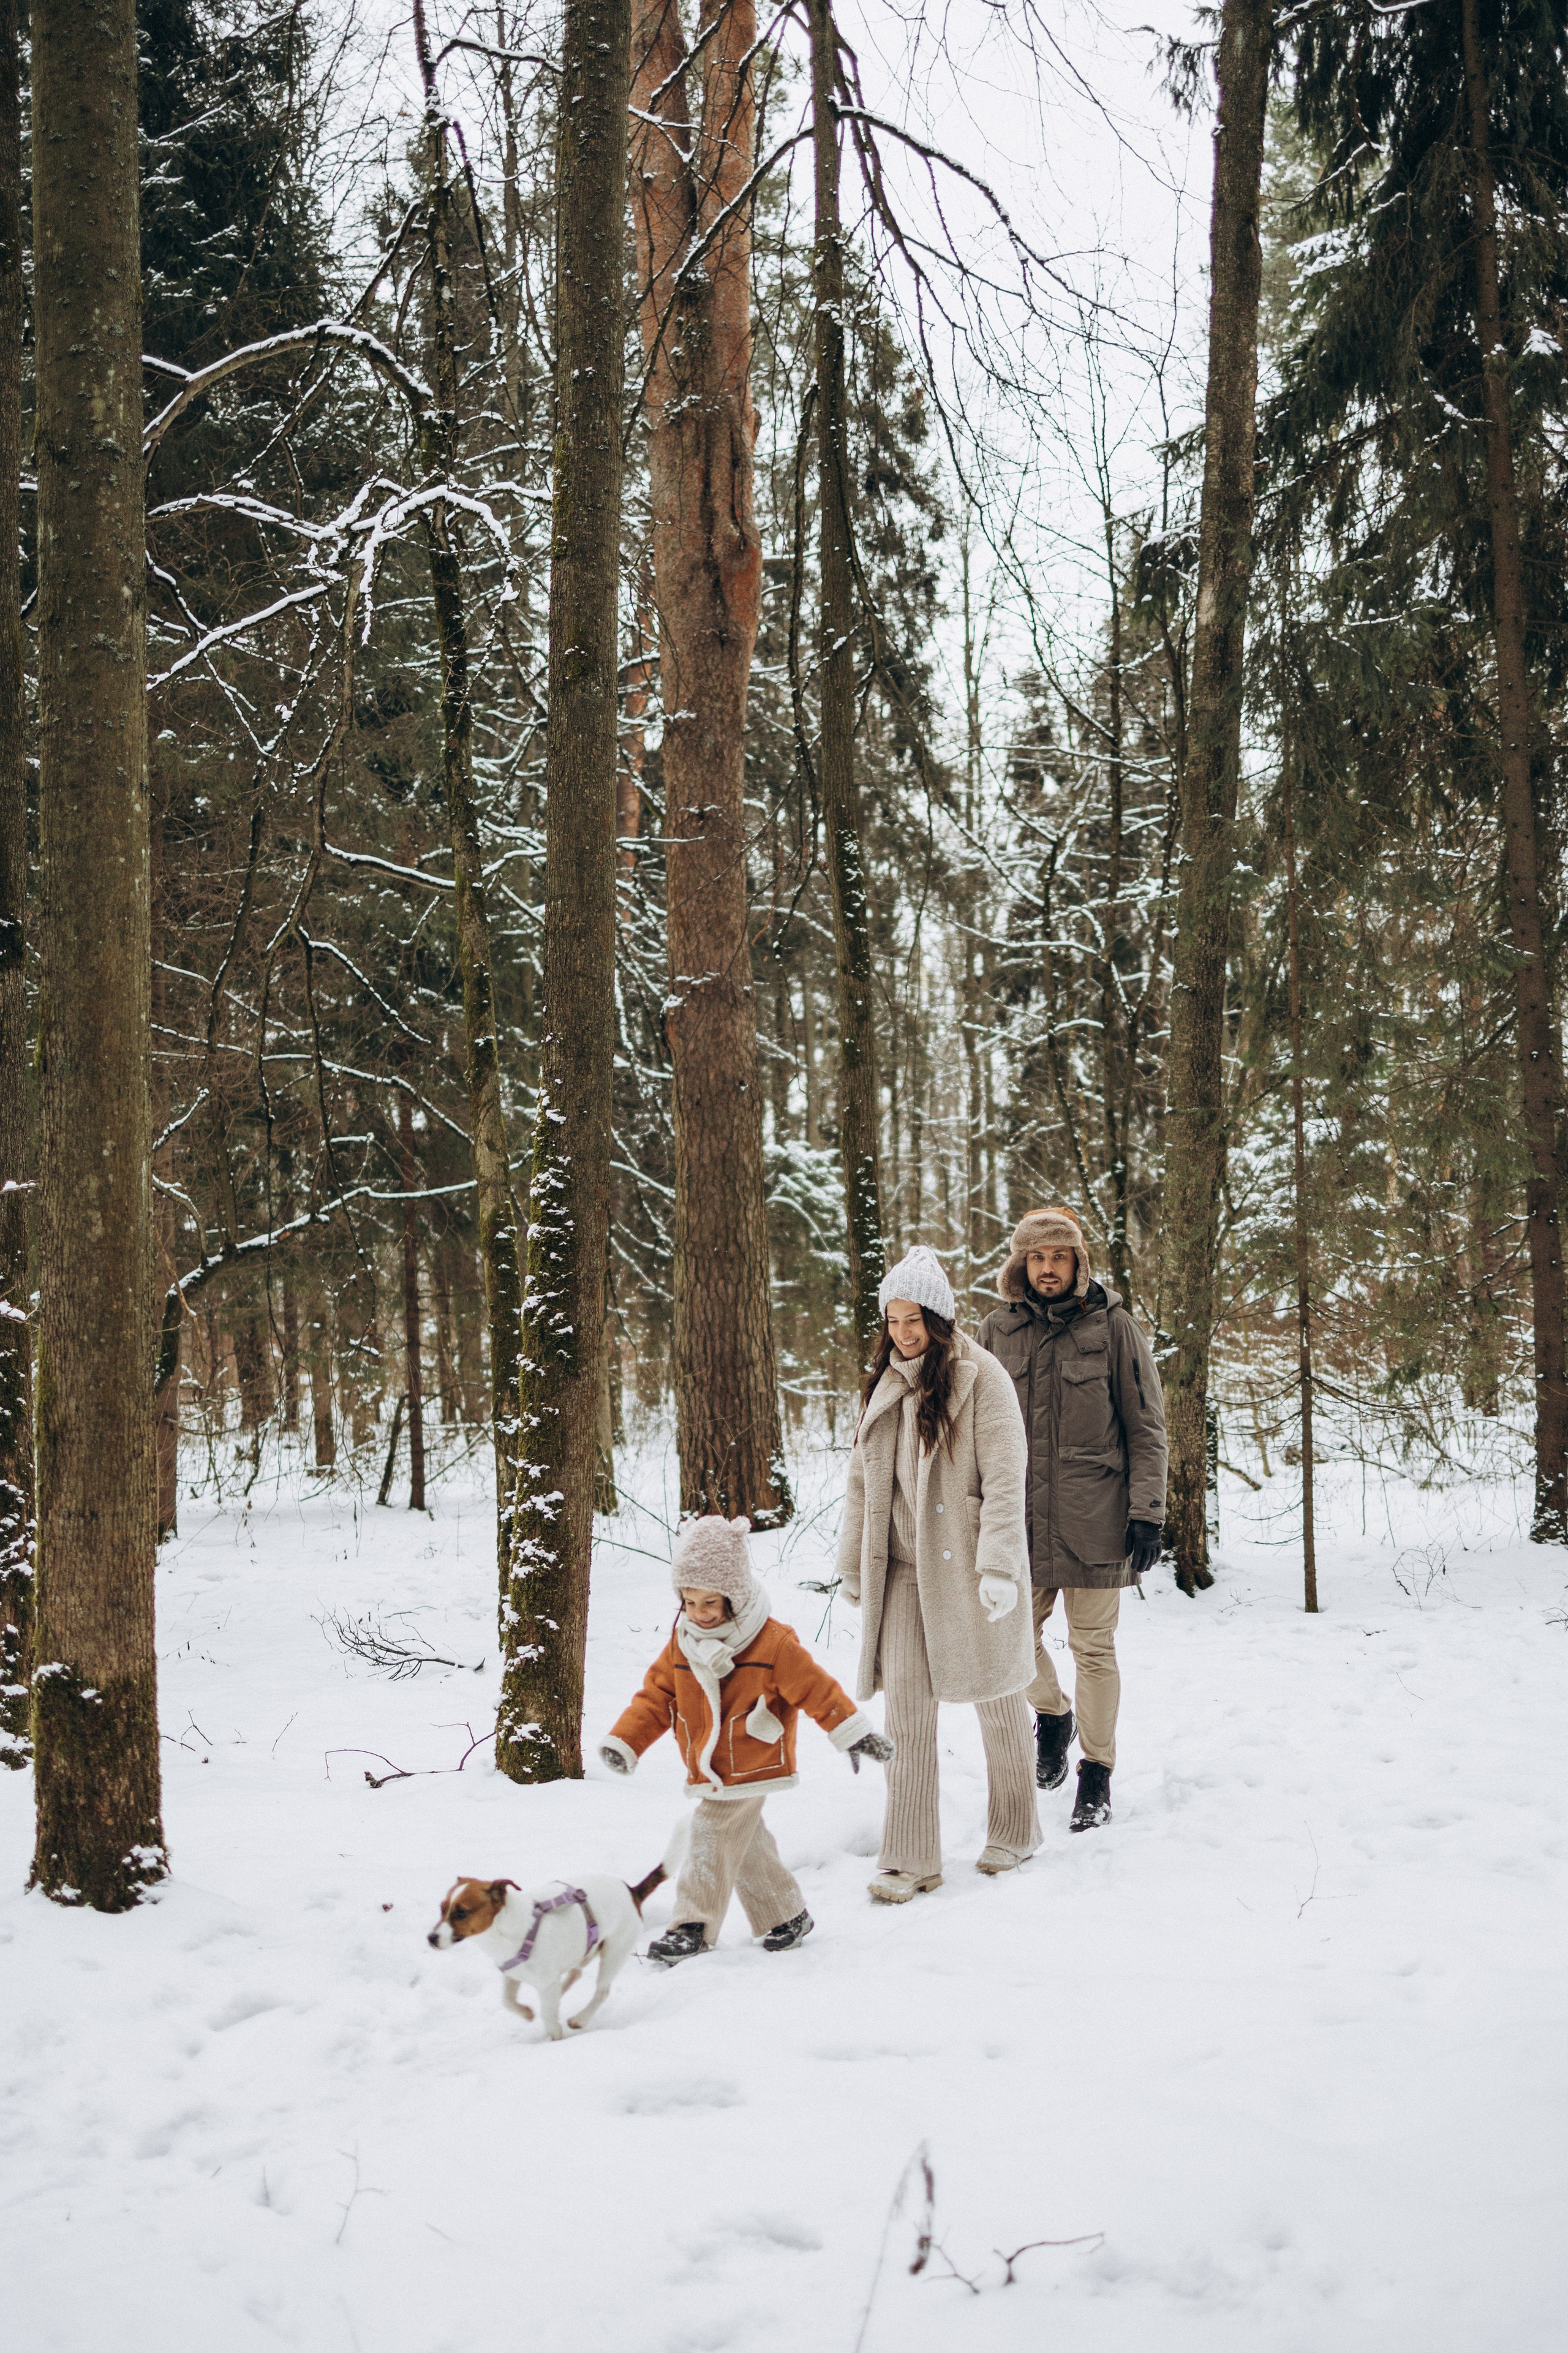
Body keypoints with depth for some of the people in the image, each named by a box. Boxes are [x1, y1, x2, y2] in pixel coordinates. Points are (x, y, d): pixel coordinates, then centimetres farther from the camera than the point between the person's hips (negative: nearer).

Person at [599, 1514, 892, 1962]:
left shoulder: (773, 1644, -14)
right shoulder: (681, 1645, 2)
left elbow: (817, 1690, -8)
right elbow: (656, 1696, 6)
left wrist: (854, 1734, -7)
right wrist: (624, 1742, -4)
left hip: (750, 1769, -6)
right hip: (707, 1774, 6)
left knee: (712, 1842, -12)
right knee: (746, 1847, 15)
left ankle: (694, 1927, -5)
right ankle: (786, 1916, 30)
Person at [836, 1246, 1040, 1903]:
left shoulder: (980, 1378, -9)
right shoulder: (885, 1385, 10)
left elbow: (1004, 1479, -13)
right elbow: (863, 1480, 15)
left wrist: (999, 1566, -20)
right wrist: (853, 1564, 14)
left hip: (967, 1563, -4)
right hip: (903, 1569, 5)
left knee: (996, 1700, 10)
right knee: (905, 1705, -3)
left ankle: (1014, 1832, 28)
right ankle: (909, 1860, 1)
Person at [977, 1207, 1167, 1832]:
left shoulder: (1112, 1326, -2)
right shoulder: (997, 1331, 6)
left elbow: (1146, 1426, 0)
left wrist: (1147, 1511, -6)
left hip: (1095, 1516, -3)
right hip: (1019, 1515, 3)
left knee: (1093, 1646, 3)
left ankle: (1097, 1773, 17)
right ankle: (1052, 1715, 37)